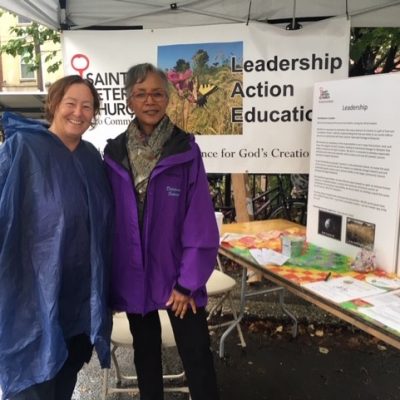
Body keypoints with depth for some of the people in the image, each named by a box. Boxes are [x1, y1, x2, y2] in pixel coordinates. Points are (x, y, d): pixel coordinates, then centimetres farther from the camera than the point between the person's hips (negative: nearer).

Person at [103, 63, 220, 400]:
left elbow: (200, 224, -11)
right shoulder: (115, 153, -1)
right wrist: (109, 276, 2)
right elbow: (108, 220, 2)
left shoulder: (186, 151, -10)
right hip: (133, 276, 3)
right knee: (145, 353, 21)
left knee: (197, 356, 7)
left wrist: (188, 281, -12)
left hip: (176, 274, -2)